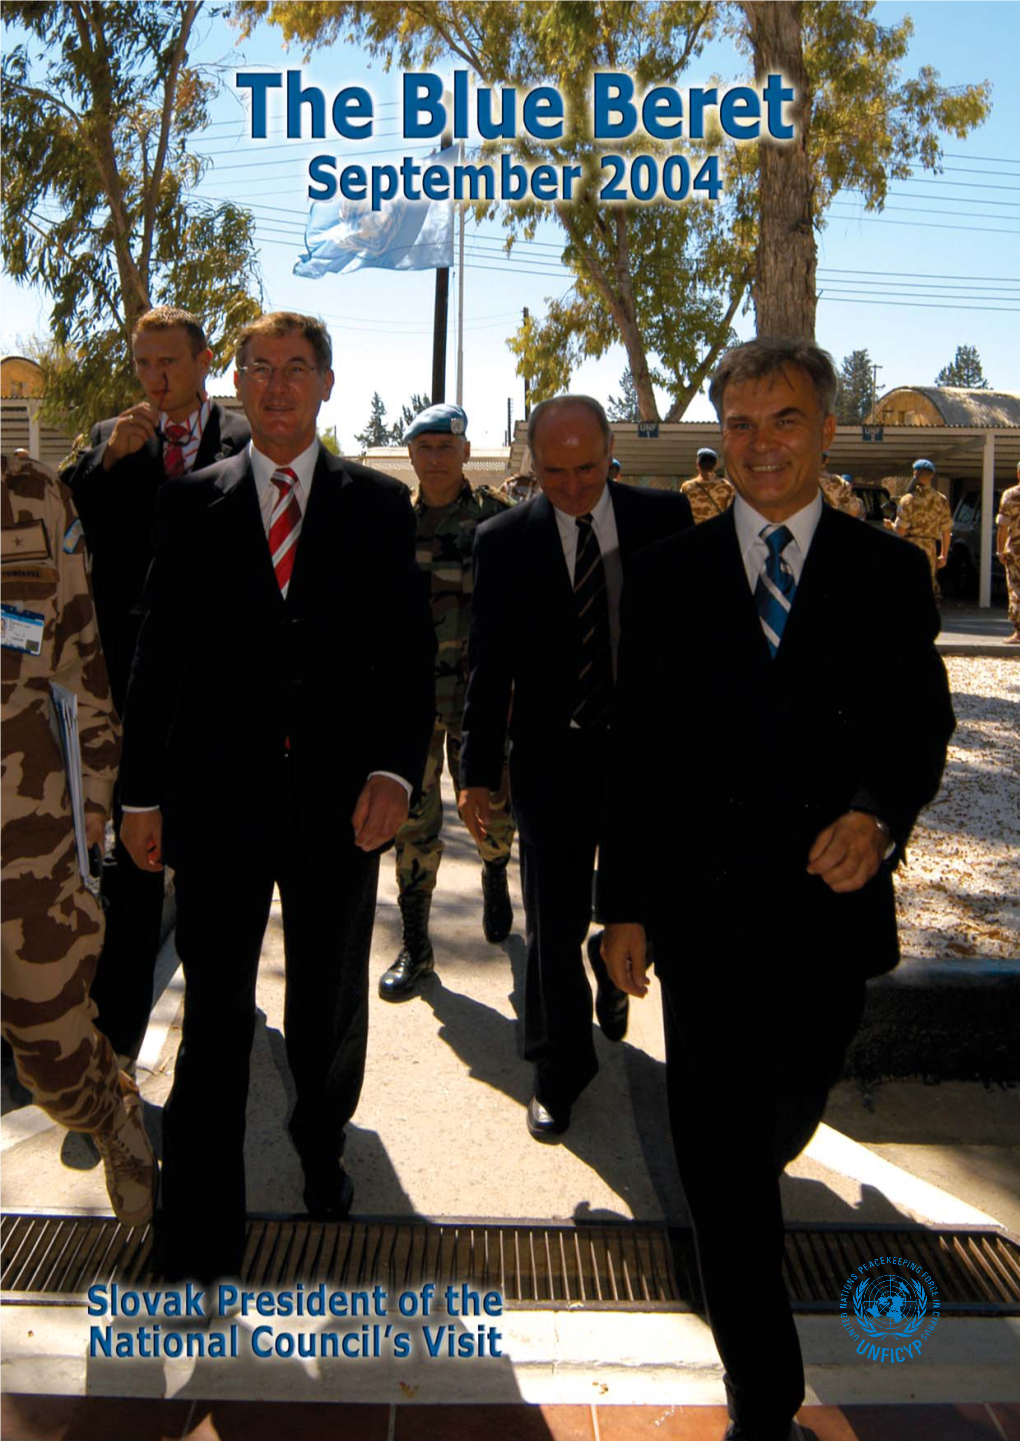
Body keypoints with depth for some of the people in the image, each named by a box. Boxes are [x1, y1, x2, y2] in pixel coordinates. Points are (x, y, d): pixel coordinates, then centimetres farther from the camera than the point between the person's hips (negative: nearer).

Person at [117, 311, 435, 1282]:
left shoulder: (378, 504, 5)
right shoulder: (190, 502, 5)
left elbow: (409, 648, 0)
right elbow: (158, 653, 4)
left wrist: (395, 769, -13)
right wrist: (141, 792, 1)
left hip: (338, 798, 1)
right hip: (219, 793, 0)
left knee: (331, 1010, 16)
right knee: (215, 1020, 5)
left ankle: (320, 1148, 44)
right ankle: (200, 1237, 20)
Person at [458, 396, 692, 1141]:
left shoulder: (665, 518, -3)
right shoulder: (504, 539, -5)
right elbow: (489, 662, -3)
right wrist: (479, 768, -3)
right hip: (551, 755, -1)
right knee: (553, 923, 7)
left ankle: (612, 972, 51)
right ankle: (560, 1071, 26)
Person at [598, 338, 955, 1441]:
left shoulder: (888, 573, 3)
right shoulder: (669, 575, 2)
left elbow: (918, 723, -3)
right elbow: (635, 749, 1)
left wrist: (876, 814, -26)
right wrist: (623, 904, -2)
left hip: (831, 905, 1)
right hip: (705, 912, -1)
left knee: (778, 1131, 21)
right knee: (721, 1156, 5)